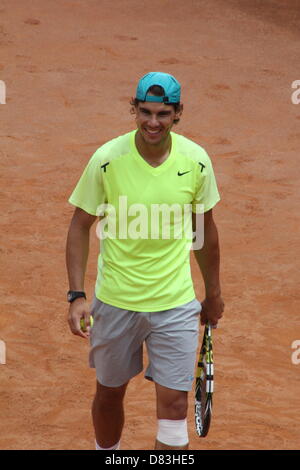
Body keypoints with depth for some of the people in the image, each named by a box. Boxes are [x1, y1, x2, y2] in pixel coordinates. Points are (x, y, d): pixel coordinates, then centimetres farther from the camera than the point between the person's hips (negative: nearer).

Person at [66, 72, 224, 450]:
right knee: (109, 393, 15)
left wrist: (213, 294, 15)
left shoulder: (196, 160, -7)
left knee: (174, 403, -5)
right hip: (115, 301, 0)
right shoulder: (107, 159, -12)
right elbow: (80, 226, -4)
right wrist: (76, 295, -12)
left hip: (175, 304, 0)